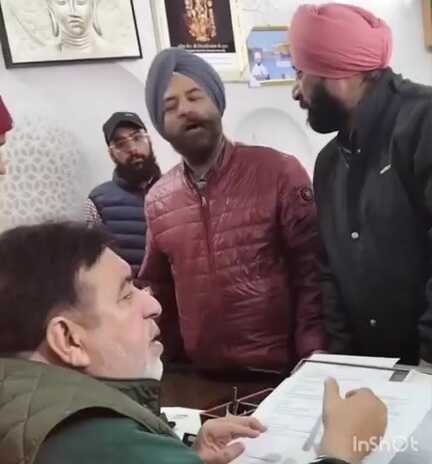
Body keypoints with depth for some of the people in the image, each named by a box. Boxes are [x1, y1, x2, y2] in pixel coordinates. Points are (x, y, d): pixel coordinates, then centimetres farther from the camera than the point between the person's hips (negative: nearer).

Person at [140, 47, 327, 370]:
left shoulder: (278, 171, -10)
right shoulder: (157, 201, 2)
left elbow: (311, 270, -10)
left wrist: (313, 356, -16)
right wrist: (165, 358, 7)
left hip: (282, 369, -3)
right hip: (204, 375, 4)